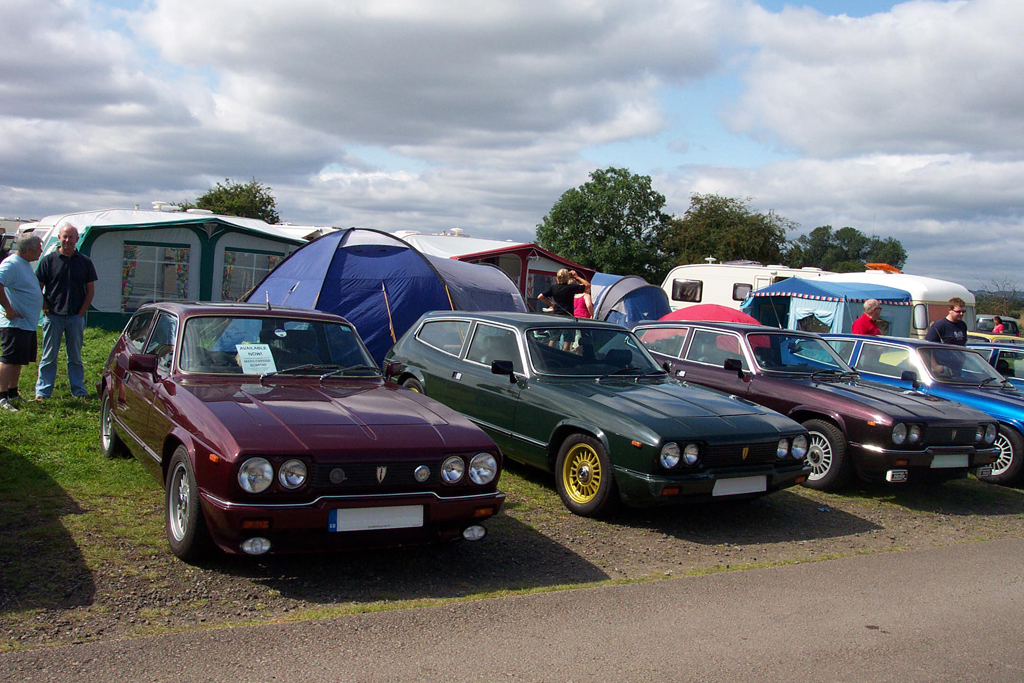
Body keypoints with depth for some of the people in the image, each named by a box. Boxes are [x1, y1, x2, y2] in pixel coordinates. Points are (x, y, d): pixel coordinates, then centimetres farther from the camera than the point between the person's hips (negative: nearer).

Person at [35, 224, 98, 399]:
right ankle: (42, 392, 10)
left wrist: (81, 312, 1)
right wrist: (45, 309, -3)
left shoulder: (84, 262, 5)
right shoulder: (48, 260, 0)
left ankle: (79, 390, 17)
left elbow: (90, 290, 8)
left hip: (76, 317, 1)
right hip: (53, 316, -1)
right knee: (49, 357, 3)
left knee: (75, 357, 10)